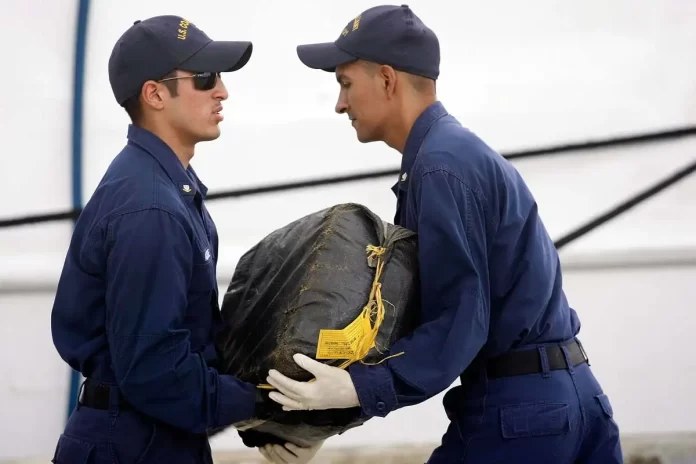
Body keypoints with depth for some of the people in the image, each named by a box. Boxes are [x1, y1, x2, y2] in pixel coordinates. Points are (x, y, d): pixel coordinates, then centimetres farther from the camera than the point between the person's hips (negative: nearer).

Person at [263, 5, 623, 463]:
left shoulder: (442, 167, -15)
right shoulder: (462, 150, 16)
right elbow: (419, 305, 15)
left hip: (515, 406, -9)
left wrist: (361, 387, -28)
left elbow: (457, 322, -21)